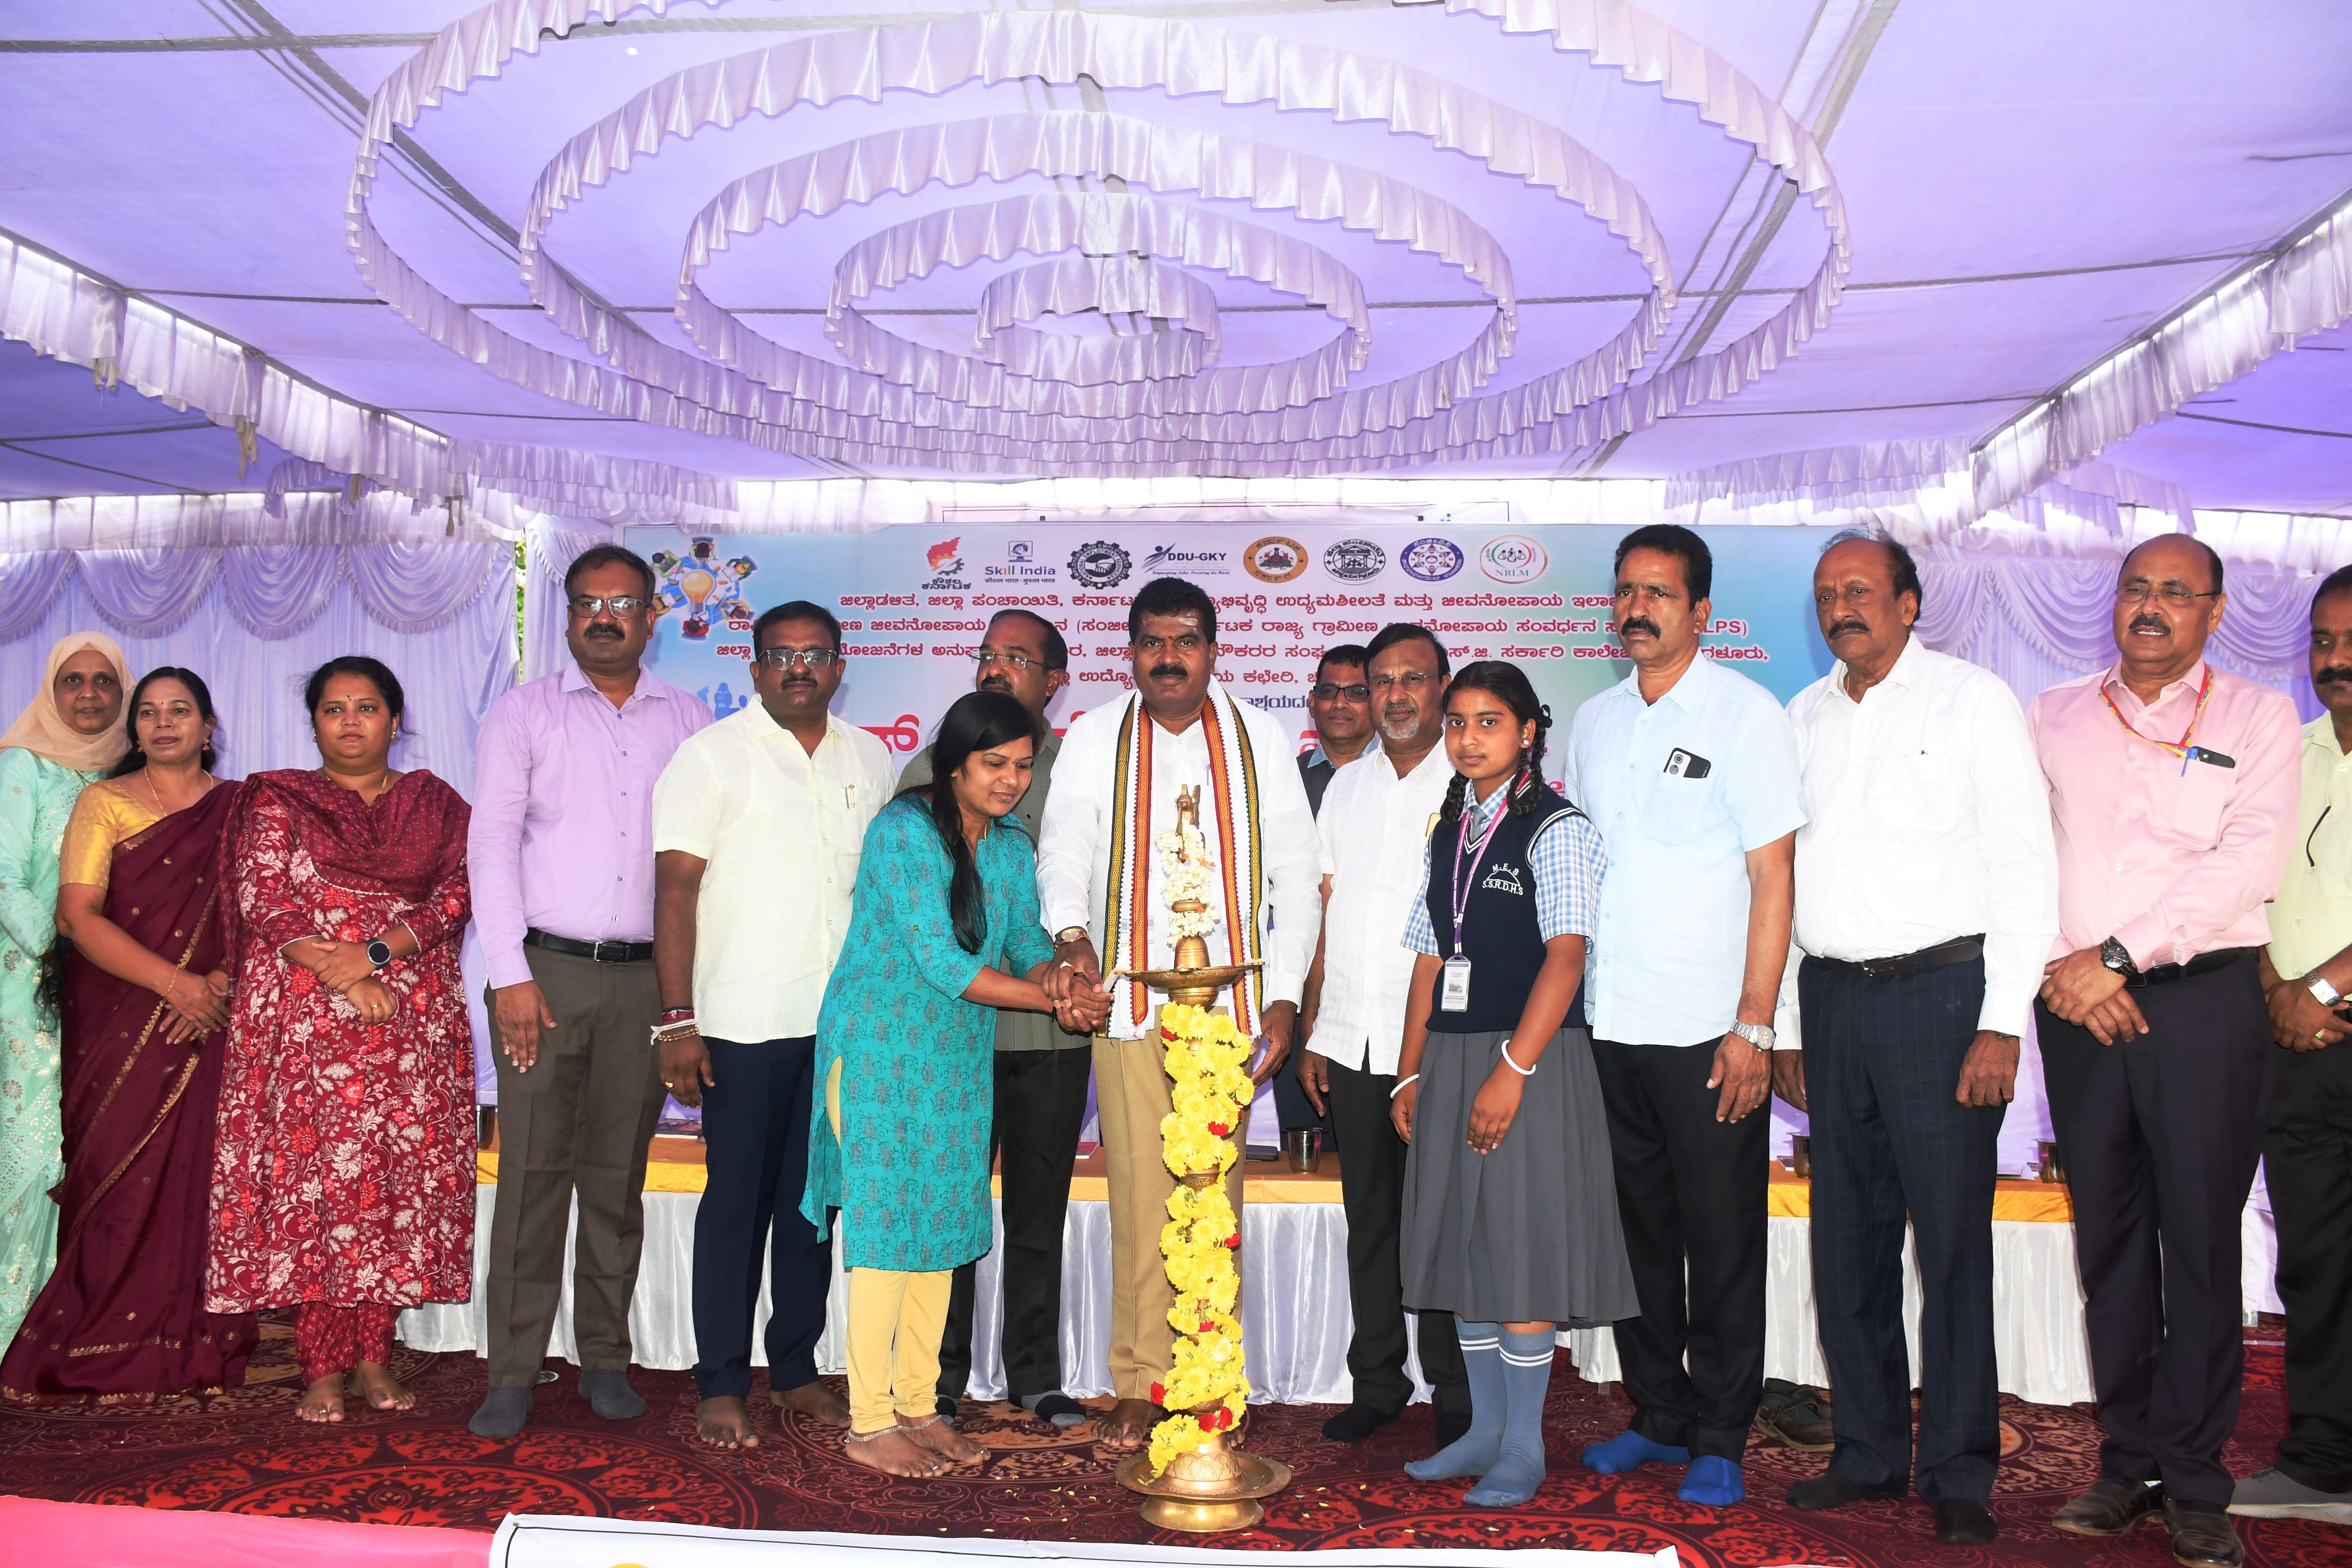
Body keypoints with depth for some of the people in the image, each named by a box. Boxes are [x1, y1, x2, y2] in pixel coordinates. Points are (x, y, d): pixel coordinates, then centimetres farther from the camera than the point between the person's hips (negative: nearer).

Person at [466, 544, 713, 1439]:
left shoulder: (688, 722, 11)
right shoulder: (523, 714, 7)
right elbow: (492, 843, 0)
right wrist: (511, 974, -8)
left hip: (646, 978, 2)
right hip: (545, 970, -1)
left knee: (618, 1175, 7)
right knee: (532, 1173, -2)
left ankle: (604, 1358, 18)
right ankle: (513, 1374, 8)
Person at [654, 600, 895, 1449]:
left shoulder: (869, 759, 12)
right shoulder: (713, 756, 0)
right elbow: (676, 887, -5)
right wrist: (679, 1021, -12)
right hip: (745, 1023, -4)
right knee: (738, 1201, 2)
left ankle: (796, 1369, 24)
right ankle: (722, 1386, 13)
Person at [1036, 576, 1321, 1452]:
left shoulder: (1259, 738, 9)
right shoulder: (1094, 738, 9)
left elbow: (1295, 874, 9)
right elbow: (1065, 851, 1)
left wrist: (1284, 996, 1)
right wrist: (1072, 935, -19)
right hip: (1127, 999, 0)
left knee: (1216, 1194, 2)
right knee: (1141, 1198, -2)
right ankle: (1139, 1385, 10)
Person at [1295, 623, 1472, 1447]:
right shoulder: (1346, 786, 13)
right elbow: (1324, 913, 13)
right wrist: (1311, 1031, 9)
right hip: (1351, 1040, 5)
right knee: (1368, 1217, 12)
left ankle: (1456, 1396, 16)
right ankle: (1376, 1383, 24)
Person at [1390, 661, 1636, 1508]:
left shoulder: (1557, 828, -7)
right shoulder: (1447, 831, 14)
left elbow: (1565, 956, -15)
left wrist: (1513, 1069, -21)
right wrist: (1412, 1073, 9)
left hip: (1530, 1057, -7)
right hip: (1449, 1057, 7)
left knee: (1521, 1249, -2)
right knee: (1463, 1247, 11)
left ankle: (1523, 1448, 11)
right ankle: (1484, 1429, 24)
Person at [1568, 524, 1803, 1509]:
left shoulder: (1744, 713, -3)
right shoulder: (1593, 722, 12)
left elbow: (1772, 877, -7)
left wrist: (1753, 1027, -13)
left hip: (1708, 1030, -5)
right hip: (1609, 1023, 5)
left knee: (1722, 1243, 5)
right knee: (1638, 1231, 13)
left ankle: (1719, 1443, 18)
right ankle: (1658, 1417, 27)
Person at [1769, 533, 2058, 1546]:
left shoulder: (1974, 700, 0)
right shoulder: (1804, 717, 14)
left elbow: (2024, 865, -5)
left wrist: (2002, 1023, -12)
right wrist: (1782, 1023, 12)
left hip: (1939, 989, -4)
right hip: (1829, 998, 5)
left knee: (1952, 1242, -1)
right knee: (1848, 1239, 9)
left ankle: (1959, 1475, 11)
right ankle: (1869, 1454, 22)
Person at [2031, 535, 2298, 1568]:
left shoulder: (2258, 717, 4)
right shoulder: (2054, 716, 12)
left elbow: (2251, 862, -8)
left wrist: (2119, 955, -14)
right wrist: (2060, 967, -7)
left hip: (2203, 993, -2)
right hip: (2078, 1004, 2)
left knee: (2200, 1243, 0)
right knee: (2108, 1239, 7)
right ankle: (2127, 1462, 18)